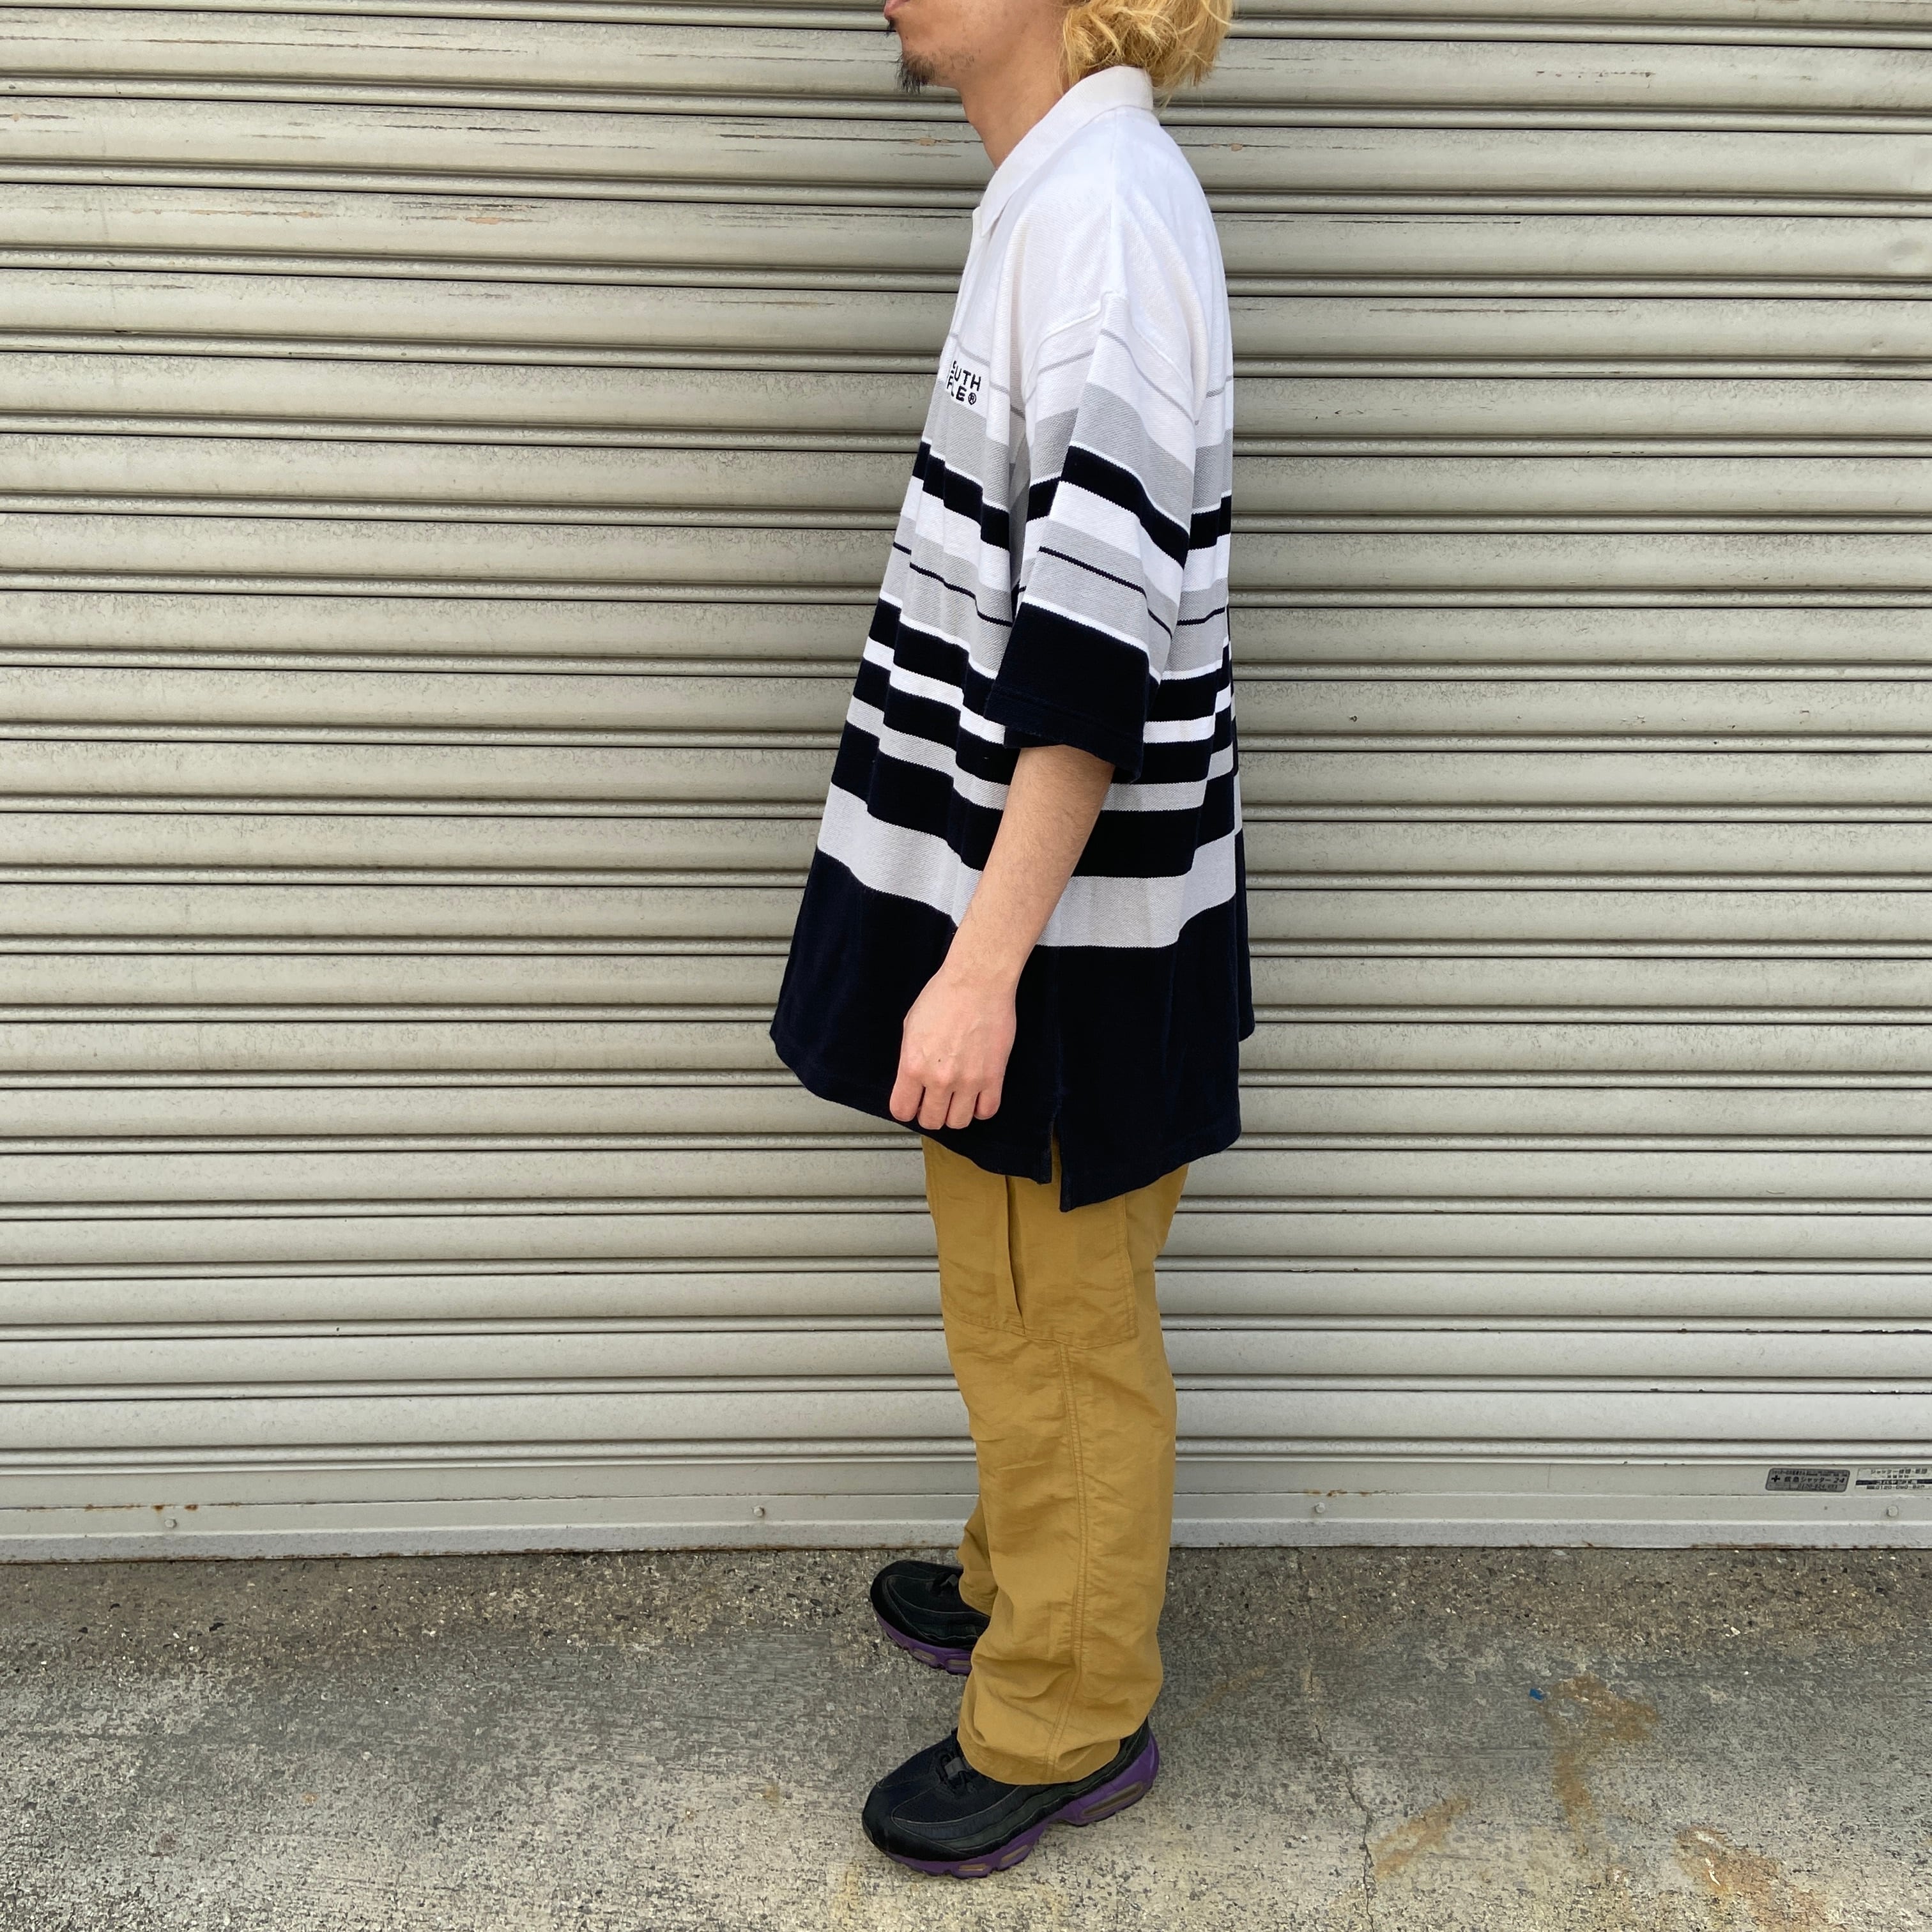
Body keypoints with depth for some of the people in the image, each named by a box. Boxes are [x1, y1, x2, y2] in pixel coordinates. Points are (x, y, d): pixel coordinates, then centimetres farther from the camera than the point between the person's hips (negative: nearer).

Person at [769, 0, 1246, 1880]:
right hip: (1010, 879, 9)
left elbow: (1097, 631, -25)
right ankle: (1027, 1583, 44)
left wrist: (984, 959, -25)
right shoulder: (1056, 188, 11)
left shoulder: (1102, 203, -19)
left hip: (1066, 918, -9)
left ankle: (1068, 1721, 28)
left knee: (1054, 1319, 7)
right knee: (1016, 1298, 23)